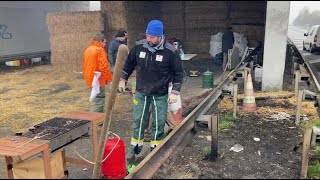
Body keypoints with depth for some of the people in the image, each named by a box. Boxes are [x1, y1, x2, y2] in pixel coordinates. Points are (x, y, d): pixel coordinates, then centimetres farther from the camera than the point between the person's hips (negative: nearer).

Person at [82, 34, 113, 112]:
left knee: (98, 100, 20)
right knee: (99, 103, -7)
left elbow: (85, 66, 21)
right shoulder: (100, 50, -13)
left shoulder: (88, 49, 16)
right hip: (98, 80, -10)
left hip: (90, 79, 10)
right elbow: (104, 67, -20)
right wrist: (109, 78, -11)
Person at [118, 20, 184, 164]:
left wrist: (175, 92, -11)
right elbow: (129, 64, 9)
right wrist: (123, 80, 10)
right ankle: (134, 150, 26)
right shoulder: (139, 48, -7)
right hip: (141, 92, 2)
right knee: (138, 121, 10)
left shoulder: (170, 52, -16)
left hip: (160, 94, -2)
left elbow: (178, 72, -7)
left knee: (158, 123, 8)